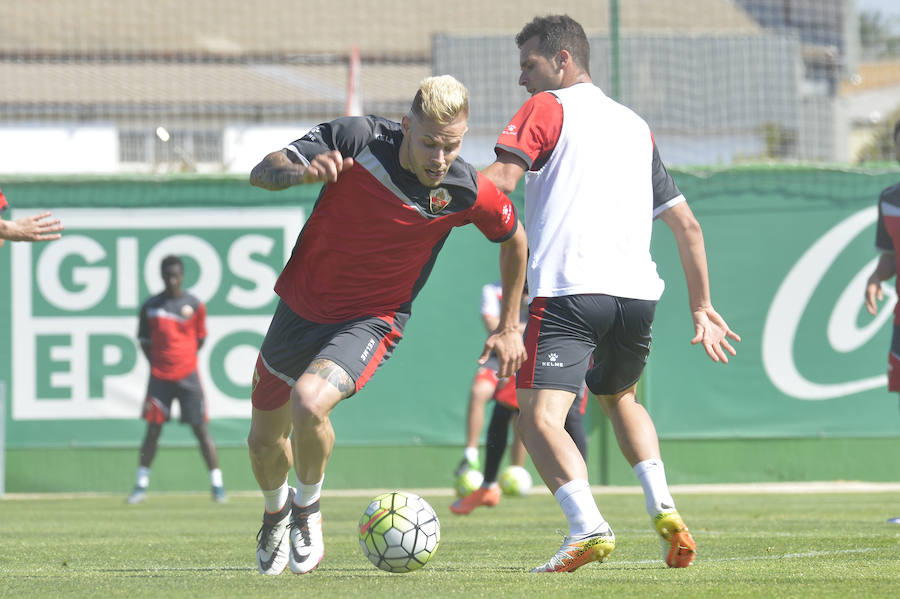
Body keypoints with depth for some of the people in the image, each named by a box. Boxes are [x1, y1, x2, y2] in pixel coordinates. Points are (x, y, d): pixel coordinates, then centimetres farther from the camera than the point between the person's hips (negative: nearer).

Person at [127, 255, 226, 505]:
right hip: (159, 376, 1)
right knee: (153, 430, 2)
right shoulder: (151, 306, 3)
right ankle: (141, 485, 10)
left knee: (201, 428, -2)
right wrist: (155, 363, 1)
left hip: (188, 375, -1)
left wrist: (186, 360, 6)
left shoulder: (195, 305, 1)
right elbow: (144, 340, 11)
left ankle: (217, 484, 2)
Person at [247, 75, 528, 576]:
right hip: (301, 304, 2)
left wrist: (510, 327, 9)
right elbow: (262, 172, -17)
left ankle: (308, 506, -1)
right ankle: (276, 512, 48)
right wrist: (303, 172, -40)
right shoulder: (356, 139, -20)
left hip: (371, 320, -2)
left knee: (309, 403, -31)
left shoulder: (467, 192, -18)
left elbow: (514, 238, 3)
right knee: (264, 440, 13)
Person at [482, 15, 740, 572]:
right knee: (620, 397, 30)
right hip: (638, 292, 7)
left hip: (568, 291, -6)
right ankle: (665, 510, 10)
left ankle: (588, 526, -33)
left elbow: (500, 179, -11)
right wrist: (702, 306, 30)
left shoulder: (546, 109, 7)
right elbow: (688, 226, 24)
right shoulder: (635, 125, 24)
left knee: (539, 417, -11)